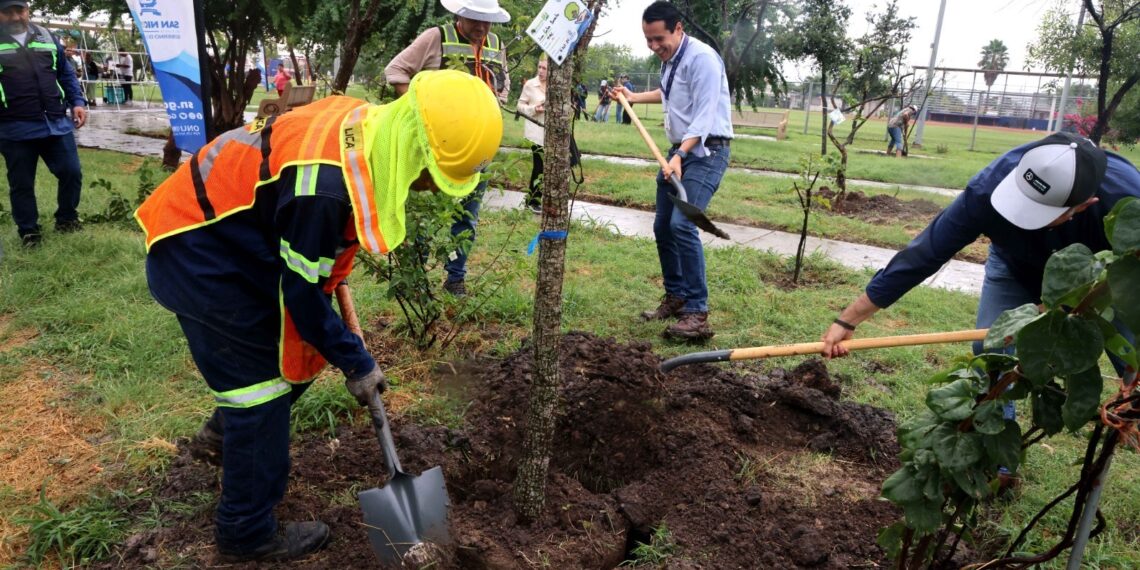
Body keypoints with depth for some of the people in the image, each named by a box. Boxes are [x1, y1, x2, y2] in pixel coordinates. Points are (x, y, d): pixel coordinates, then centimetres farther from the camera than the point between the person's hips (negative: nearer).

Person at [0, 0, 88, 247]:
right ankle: (29, 231, 20)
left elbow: (66, 74, 17)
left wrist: (77, 102, 6)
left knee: (71, 172, 6)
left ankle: (66, 218, 27)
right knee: (21, 183, 6)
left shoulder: (47, 38, 12)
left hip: (57, 123, 3)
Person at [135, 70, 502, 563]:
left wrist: (334, 265, 16)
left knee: (302, 350, 14)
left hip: (231, 233, 9)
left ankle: (221, 437, 38)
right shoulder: (327, 183, -36)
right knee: (264, 378, -2)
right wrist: (356, 363, -12)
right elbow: (301, 292, -23)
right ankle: (248, 533, 16)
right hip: (194, 250, -9)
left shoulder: (369, 124, -9)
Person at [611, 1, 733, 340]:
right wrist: (634, 97, 39)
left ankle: (697, 312, -20)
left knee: (682, 224, -23)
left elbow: (704, 116, -26)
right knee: (662, 227, 9)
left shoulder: (702, 58, -17)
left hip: (706, 152, -9)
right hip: (680, 150, 9)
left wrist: (680, 156, -37)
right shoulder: (669, 59, 12)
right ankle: (676, 297, 23)